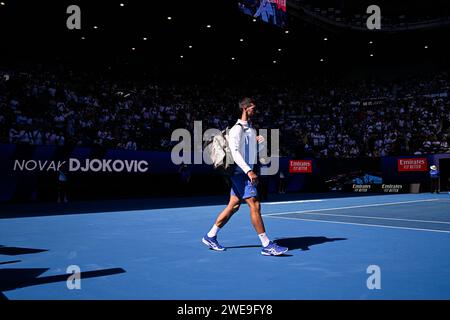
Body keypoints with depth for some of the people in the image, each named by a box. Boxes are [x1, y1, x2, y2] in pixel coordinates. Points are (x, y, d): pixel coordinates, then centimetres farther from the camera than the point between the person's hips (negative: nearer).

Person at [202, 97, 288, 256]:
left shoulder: (251, 129, 17)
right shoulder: (236, 129, -12)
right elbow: (235, 152, -23)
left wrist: (257, 141, 3)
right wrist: (249, 171, -32)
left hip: (246, 172, 10)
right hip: (240, 172, -9)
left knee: (233, 206, 12)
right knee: (255, 205, -12)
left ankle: (210, 236, 22)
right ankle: (267, 245, -10)